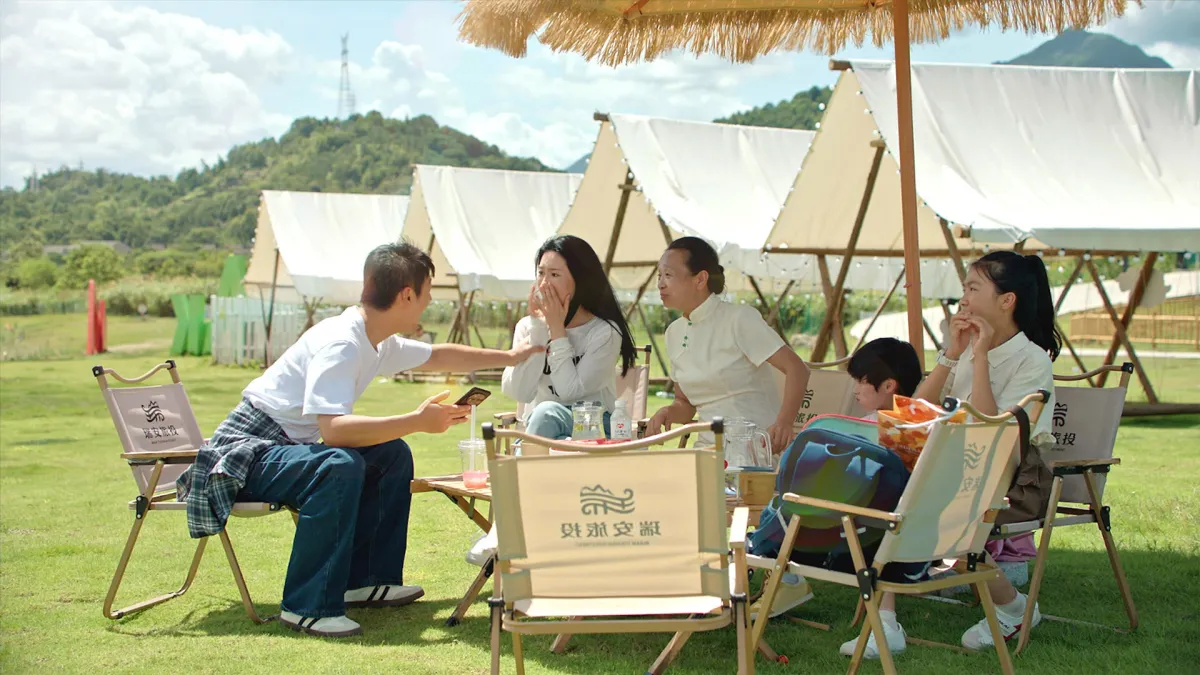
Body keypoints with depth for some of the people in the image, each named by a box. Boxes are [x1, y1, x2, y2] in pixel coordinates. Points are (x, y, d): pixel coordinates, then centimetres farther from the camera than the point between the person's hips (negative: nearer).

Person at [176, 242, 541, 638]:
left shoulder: (378, 342, 4)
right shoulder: (340, 344, -26)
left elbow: (437, 356, 22)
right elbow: (332, 428, -38)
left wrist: (510, 357, 25)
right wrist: (417, 421, -37)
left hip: (289, 446, 10)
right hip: (247, 453, -10)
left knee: (392, 453, 8)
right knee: (340, 466, -33)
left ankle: (365, 581, 14)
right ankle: (307, 607, -24)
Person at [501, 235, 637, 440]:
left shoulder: (605, 331, -8)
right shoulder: (527, 326, 4)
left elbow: (570, 391, -19)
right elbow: (520, 393, -11)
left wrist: (557, 329, -15)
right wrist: (538, 327, -14)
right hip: (541, 424, 3)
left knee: (548, 412, -36)